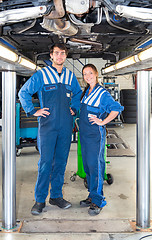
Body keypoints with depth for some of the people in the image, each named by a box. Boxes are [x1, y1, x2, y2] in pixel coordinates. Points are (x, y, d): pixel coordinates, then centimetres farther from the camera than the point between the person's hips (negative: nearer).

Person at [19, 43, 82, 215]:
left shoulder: (70, 76, 12)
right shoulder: (41, 75, 0)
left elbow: (78, 93, 29)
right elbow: (23, 93, 3)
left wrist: (74, 108, 17)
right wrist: (33, 111, -2)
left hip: (65, 125, 4)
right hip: (47, 125, -4)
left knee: (61, 161, 8)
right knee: (45, 162, -5)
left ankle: (56, 196, 20)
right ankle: (40, 200, 6)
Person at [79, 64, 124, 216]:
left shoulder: (102, 93, -9)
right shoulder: (86, 92, 14)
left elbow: (117, 108, -15)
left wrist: (103, 122, -15)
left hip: (95, 134, -8)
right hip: (84, 134, 8)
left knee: (95, 166, -6)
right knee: (87, 166, 12)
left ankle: (98, 201, 3)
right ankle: (92, 196, 24)